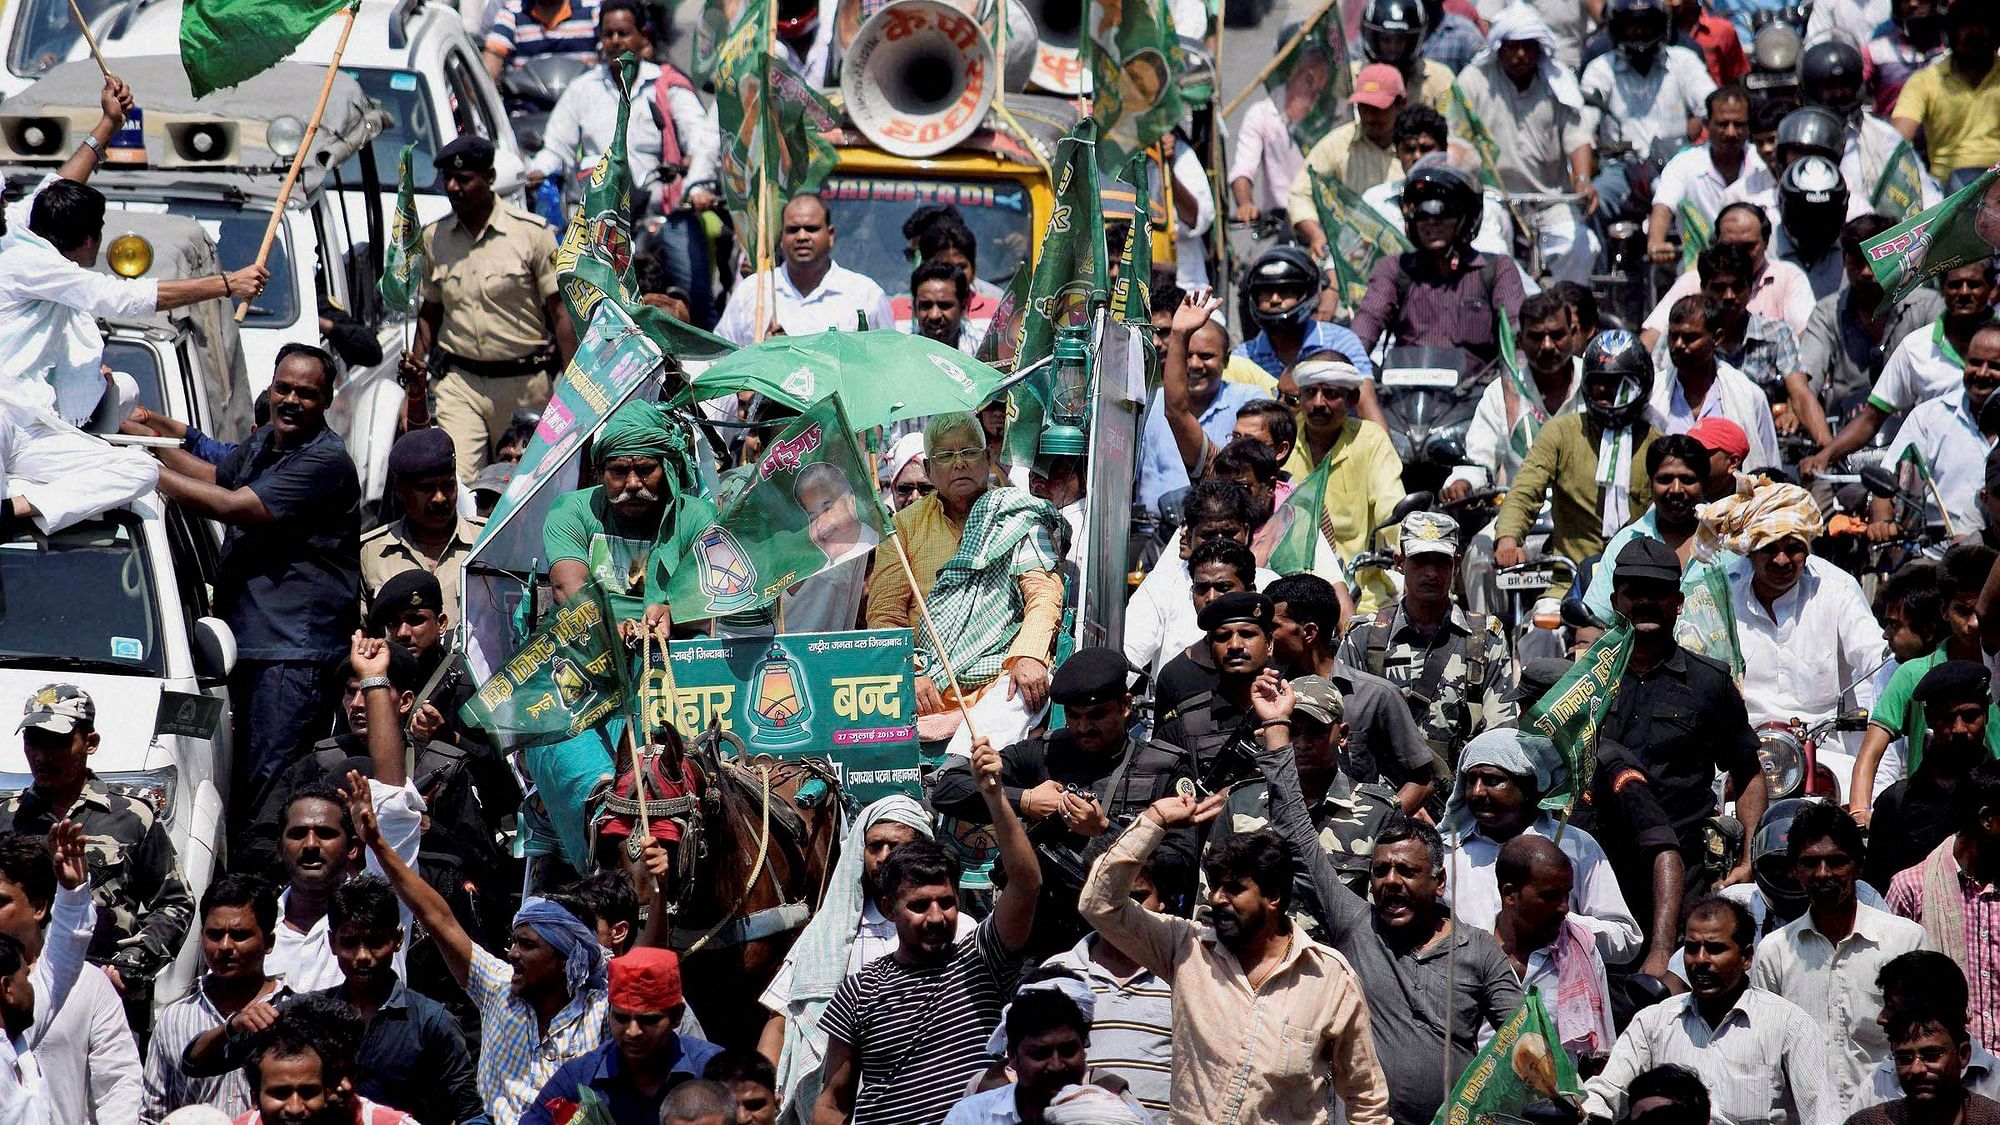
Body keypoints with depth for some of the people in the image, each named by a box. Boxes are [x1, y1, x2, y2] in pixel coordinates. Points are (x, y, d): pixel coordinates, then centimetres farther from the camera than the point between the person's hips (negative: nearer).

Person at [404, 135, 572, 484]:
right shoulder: (434, 238, 8)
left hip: (526, 384, -2)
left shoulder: (532, 232, -3)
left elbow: (560, 313, -3)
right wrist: (417, 362, 2)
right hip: (460, 384, 2)